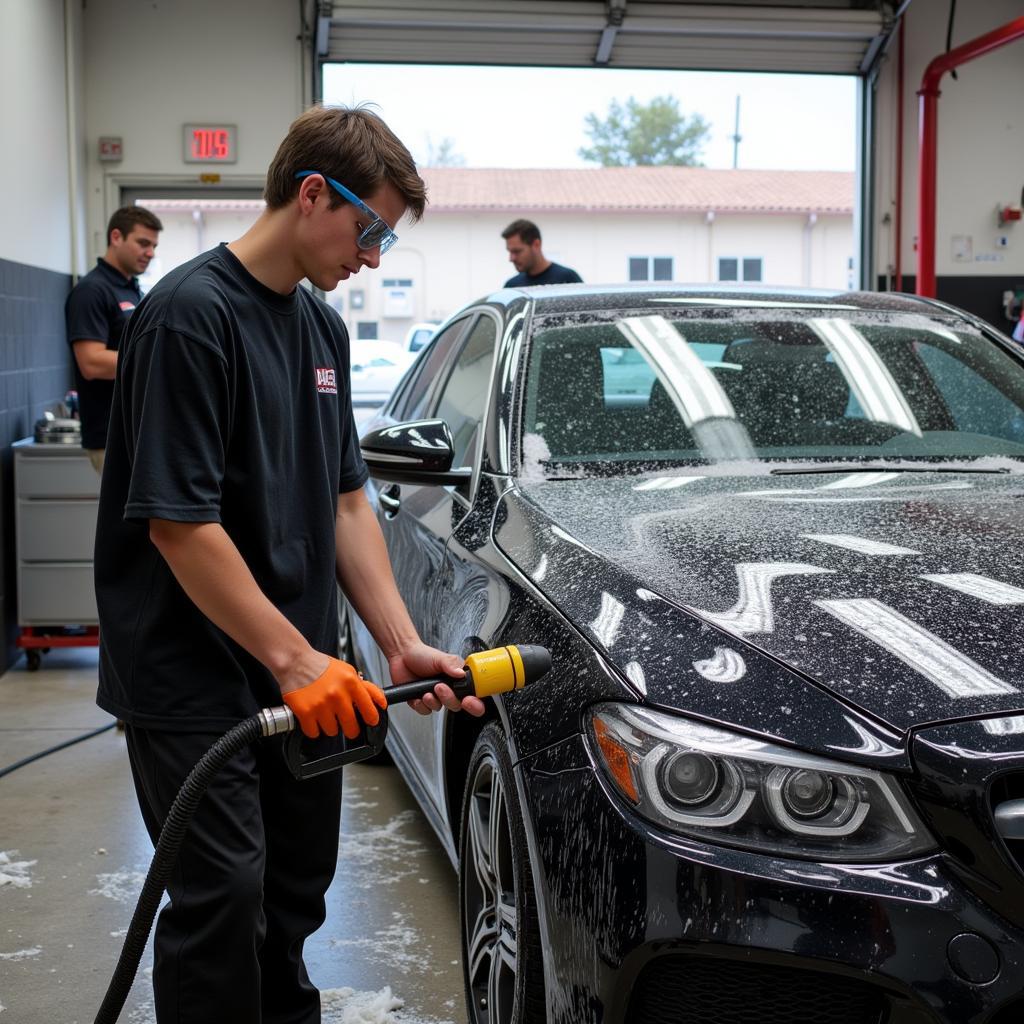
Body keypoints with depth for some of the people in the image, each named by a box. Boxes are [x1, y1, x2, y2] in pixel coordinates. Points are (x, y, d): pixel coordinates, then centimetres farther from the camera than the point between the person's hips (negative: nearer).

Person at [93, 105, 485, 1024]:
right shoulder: (191, 314, -17)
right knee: (224, 897, -3)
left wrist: (401, 642, 0)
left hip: (299, 674, 8)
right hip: (192, 681, -8)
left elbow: (345, 500, 10)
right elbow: (178, 523, -22)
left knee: (299, 886, 18)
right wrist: (295, 657, -21)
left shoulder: (322, 327, 9)